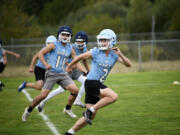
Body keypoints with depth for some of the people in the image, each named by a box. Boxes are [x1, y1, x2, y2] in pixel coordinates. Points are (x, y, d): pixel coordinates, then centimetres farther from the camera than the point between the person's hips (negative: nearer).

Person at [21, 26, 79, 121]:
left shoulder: (70, 49, 11)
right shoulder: (53, 45, -3)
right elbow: (40, 54, -5)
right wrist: (45, 64, -20)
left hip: (62, 74, 5)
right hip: (51, 74, -5)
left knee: (75, 90, -8)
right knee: (43, 95, -9)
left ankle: (68, 109, 13)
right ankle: (29, 110, 11)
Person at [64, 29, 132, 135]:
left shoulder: (114, 55, 4)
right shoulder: (95, 52, -8)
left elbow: (128, 64, -4)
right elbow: (80, 57, 5)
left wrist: (120, 55, -20)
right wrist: (69, 66, 17)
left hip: (99, 85, 6)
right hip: (91, 82, -6)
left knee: (90, 117, 7)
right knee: (113, 96, -25)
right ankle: (90, 110, -17)